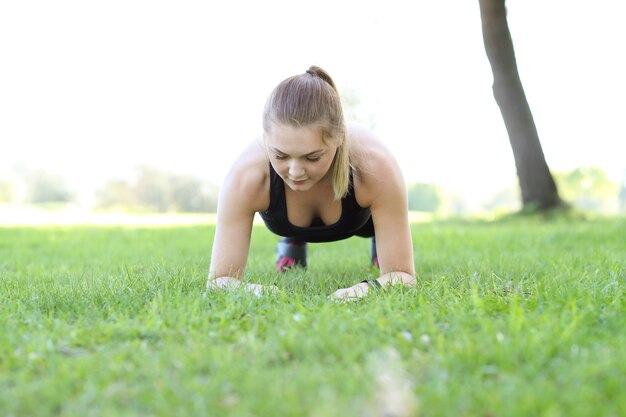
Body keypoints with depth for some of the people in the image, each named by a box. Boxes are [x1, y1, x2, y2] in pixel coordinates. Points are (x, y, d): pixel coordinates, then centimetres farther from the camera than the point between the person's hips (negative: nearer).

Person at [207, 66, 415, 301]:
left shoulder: (376, 167, -46)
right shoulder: (245, 176, -45)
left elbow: (402, 274, -39)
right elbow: (220, 279, -38)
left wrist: (369, 288, -61)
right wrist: (249, 290, -61)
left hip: (363, 216, 0)